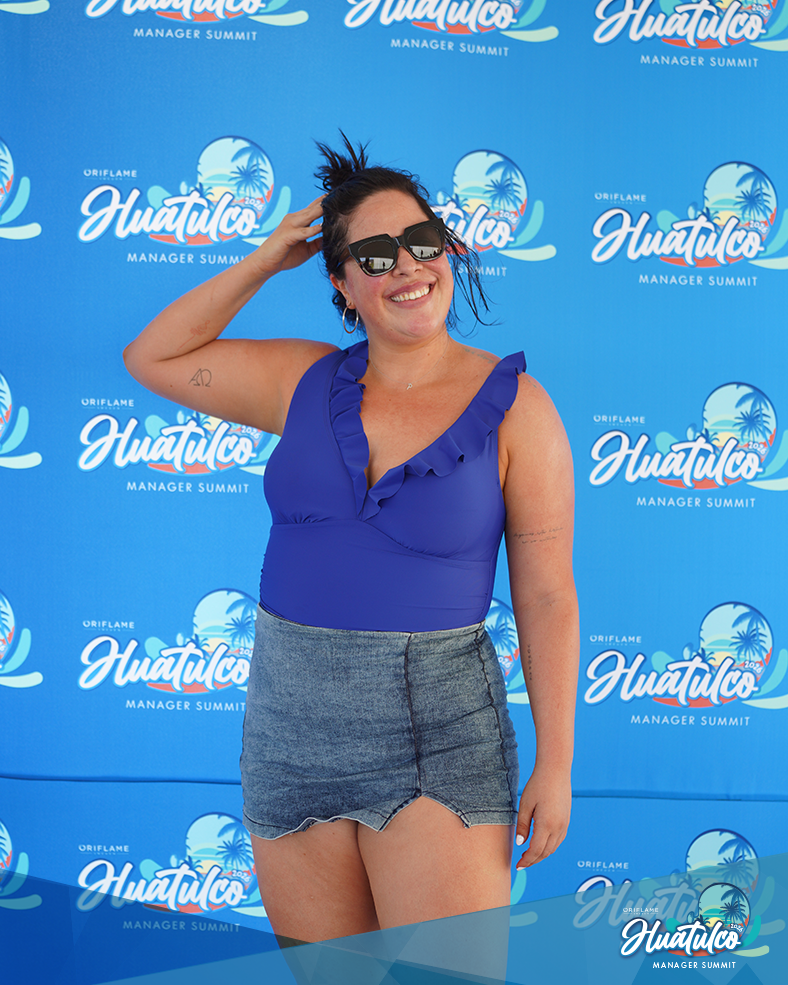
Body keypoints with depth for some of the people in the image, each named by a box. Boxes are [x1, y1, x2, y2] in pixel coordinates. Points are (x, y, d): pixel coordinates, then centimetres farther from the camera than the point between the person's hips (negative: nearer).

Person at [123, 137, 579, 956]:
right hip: (289, 720, 4)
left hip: (436, 733, -4)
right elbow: (152, 358, 11)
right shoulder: (307, 382, 4)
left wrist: (555, 765, -6)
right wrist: (265, 261, 4)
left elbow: (546, 596, -5)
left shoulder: (512, 405, -6)